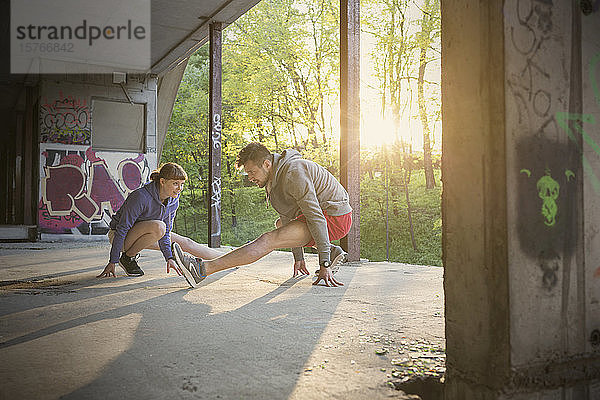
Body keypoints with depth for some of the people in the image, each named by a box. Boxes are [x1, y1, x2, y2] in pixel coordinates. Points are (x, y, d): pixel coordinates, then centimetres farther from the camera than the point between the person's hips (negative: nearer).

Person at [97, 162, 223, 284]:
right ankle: (128, 257, -16)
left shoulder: (173, 201, -11)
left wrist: (169, 257, -12)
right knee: (157, 226, -35)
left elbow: (166, 232, -2)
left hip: (144, 234, 6)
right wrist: (112, 262, -24)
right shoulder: (141, 197, -33)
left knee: (186, 243, -1)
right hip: (120, 236, -6)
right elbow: (122, 229, -27)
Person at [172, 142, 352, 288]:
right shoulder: (274, 177, 10)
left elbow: (316, 217, -26)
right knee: (281, 224, 30)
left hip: (334, 218, -10)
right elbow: (290, 217, 16)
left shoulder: (293, 172, -22)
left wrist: (324, 265, -25)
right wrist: (298, 258, 17)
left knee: (268, 240, -21)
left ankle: (202, 269, -24)